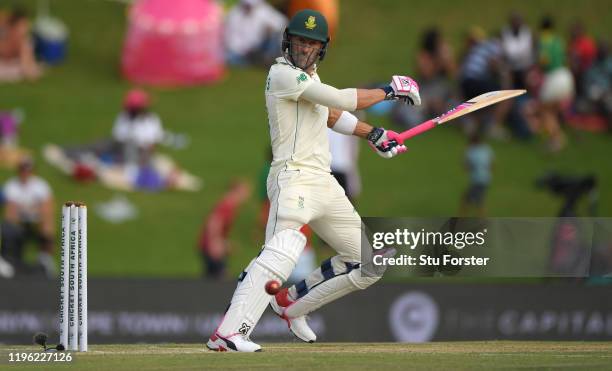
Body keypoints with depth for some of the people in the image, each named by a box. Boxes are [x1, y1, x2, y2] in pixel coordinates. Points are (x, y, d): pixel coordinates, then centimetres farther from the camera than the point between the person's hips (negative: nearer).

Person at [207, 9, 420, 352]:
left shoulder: (308, 75, 19)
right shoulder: (283, 73, -9)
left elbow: (330, 114, 38)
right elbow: (342, 100, -14)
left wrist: (373, 134, 35)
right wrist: (389, 91, -4)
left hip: (325, 183, 9)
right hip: (295, 179, -9)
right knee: (283, 252, -33)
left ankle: (293, 304, 23)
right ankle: (228, 333, -44)